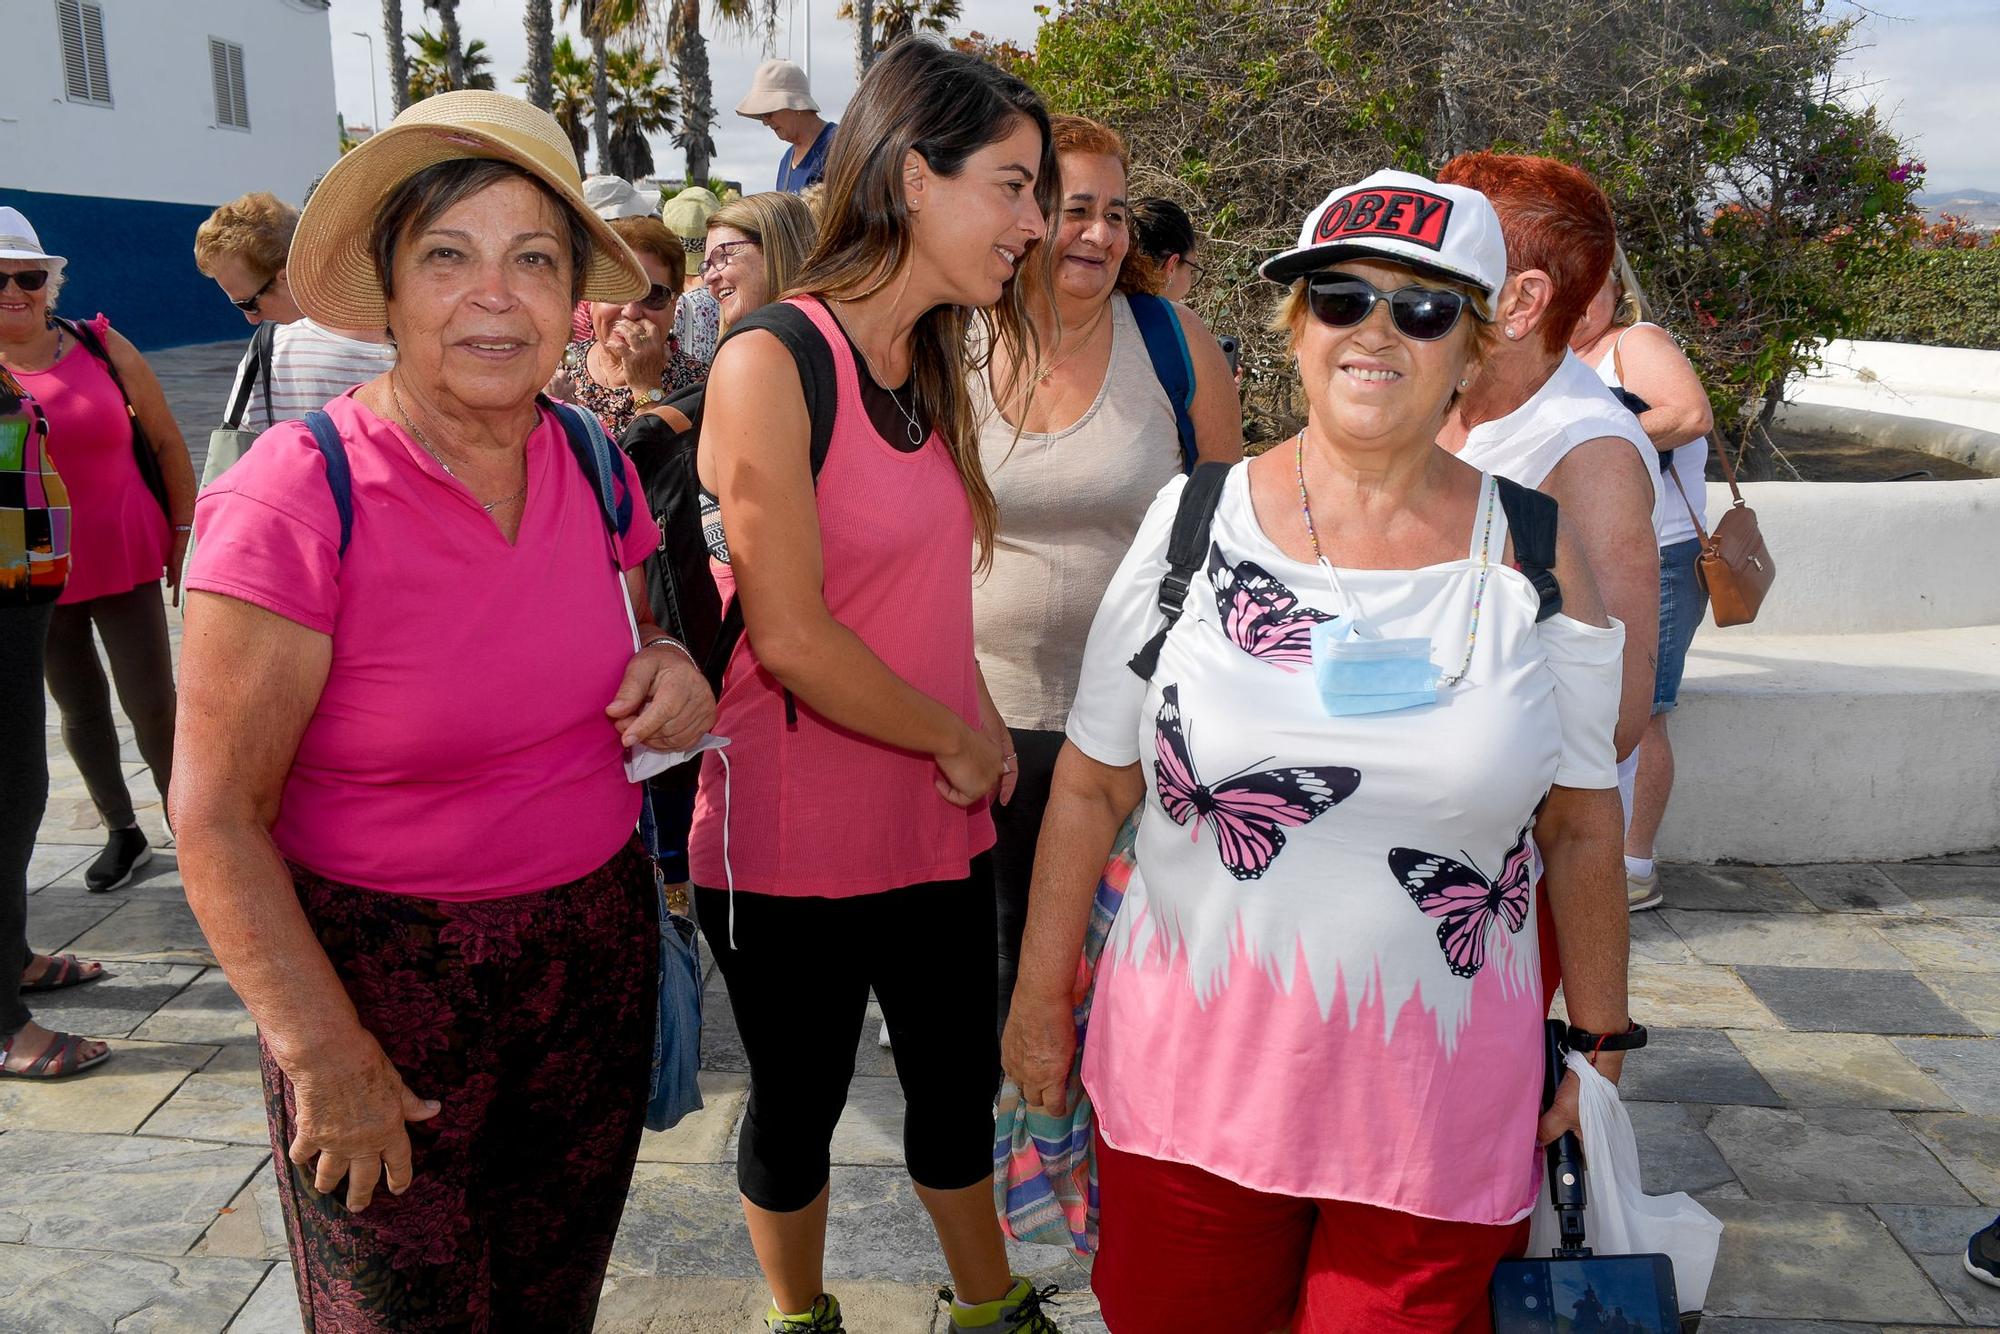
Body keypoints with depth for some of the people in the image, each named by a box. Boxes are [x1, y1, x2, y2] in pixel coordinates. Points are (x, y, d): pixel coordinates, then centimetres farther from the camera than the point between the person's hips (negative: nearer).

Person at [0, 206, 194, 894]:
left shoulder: (103, 348, -3)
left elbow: (167, 443, 2)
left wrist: (184, 535, 2)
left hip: (125, 560, -1)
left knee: (152, 705, 0)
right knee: (79, 709, 14)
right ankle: (122, 832, 28)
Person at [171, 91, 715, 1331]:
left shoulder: (596, 466, -2)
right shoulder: (297, 498, -19)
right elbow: (216, 820, -15)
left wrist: (668, 671, -7)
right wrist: (326, 1055, -15)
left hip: (598, 941, 5)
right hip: (385, 972, -4)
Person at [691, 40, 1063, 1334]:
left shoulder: (930, 366, 8)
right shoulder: (771, 362, -18)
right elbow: (791, 637, -21)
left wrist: (980, 731, 0)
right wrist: (960, 743, -10)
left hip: (939, 824, 7)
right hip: (795, 838, -7)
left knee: (961, 1081, 20)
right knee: (800, 1103, 15)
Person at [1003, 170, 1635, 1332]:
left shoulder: (1537, 558, -2)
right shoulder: (1195, 520, -4)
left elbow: (1582, 828, 4)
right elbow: (1094, 787, 1)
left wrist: (1600, 1049, 8)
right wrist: (1041, 996, 5)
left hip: (1439, 1103, 0)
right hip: (1191, 1070, 0)